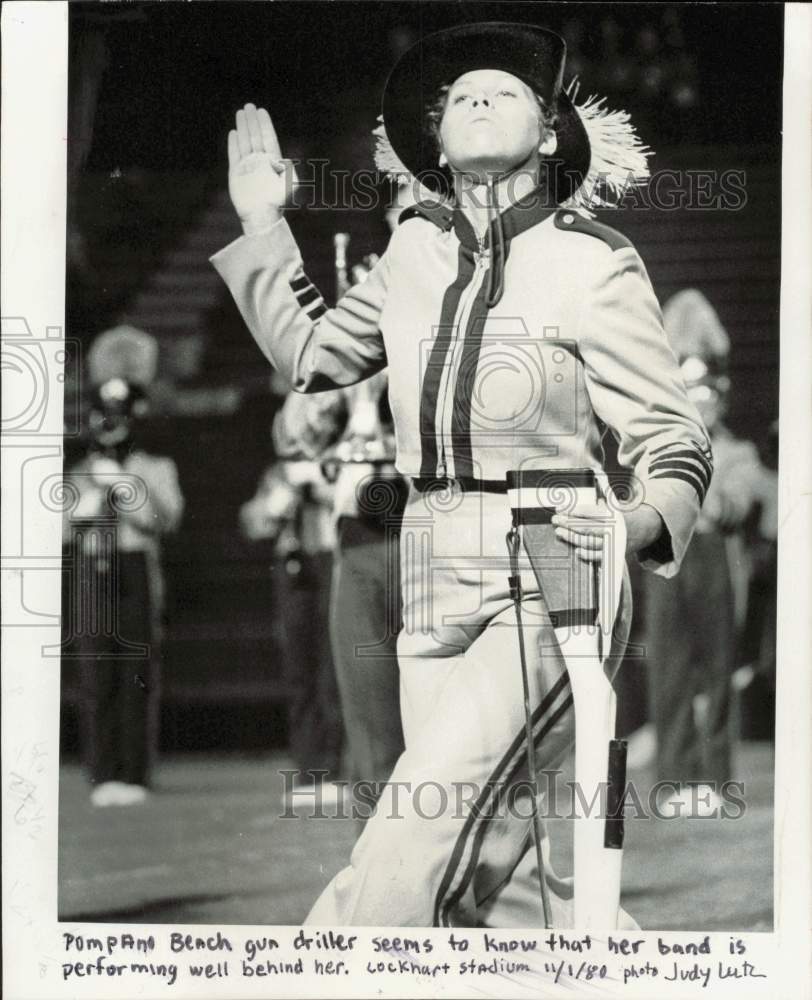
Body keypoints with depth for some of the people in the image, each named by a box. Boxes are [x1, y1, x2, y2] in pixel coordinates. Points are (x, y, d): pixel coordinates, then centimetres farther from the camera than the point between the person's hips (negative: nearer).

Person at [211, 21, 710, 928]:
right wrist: (261, 227, 22)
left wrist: (647, 521, -24)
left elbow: (672, 438, -3)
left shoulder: (593, 264, -5)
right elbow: (313, 356, 26)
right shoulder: (416, 250, 10)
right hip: (436, 585, 6)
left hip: (548, 588, -6)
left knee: (417, 836, -17)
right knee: (484, 874, 4)